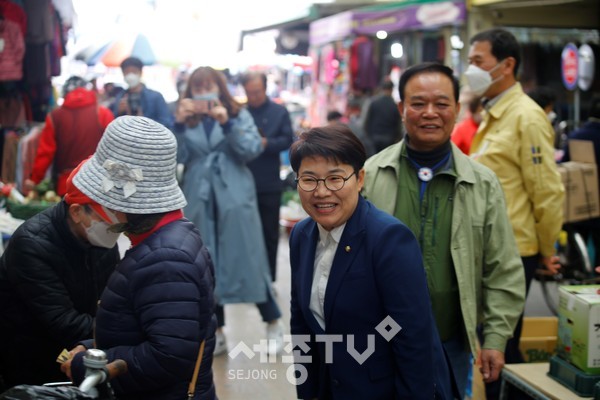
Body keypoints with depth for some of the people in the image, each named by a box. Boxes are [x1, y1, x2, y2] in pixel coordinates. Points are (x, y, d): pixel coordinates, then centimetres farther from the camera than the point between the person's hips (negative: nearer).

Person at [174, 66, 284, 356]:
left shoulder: (239, 115, 5)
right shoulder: (186, 121, 9)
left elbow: (253, 150, -9)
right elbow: (176, 158, -3)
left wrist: (227, 123, -20)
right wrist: (179, 125, -16)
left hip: (235, 197, -2)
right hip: (200, 200, 3)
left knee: (247, 260, -3)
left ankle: (274, 325, 12)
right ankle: (217, 333, 16)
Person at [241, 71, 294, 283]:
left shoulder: (280, 112, 3)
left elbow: (287, 140, -5)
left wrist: (266, 143, -19)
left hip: (269, 184, 0)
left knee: (269, 234, 9)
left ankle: (268, 279, 20)